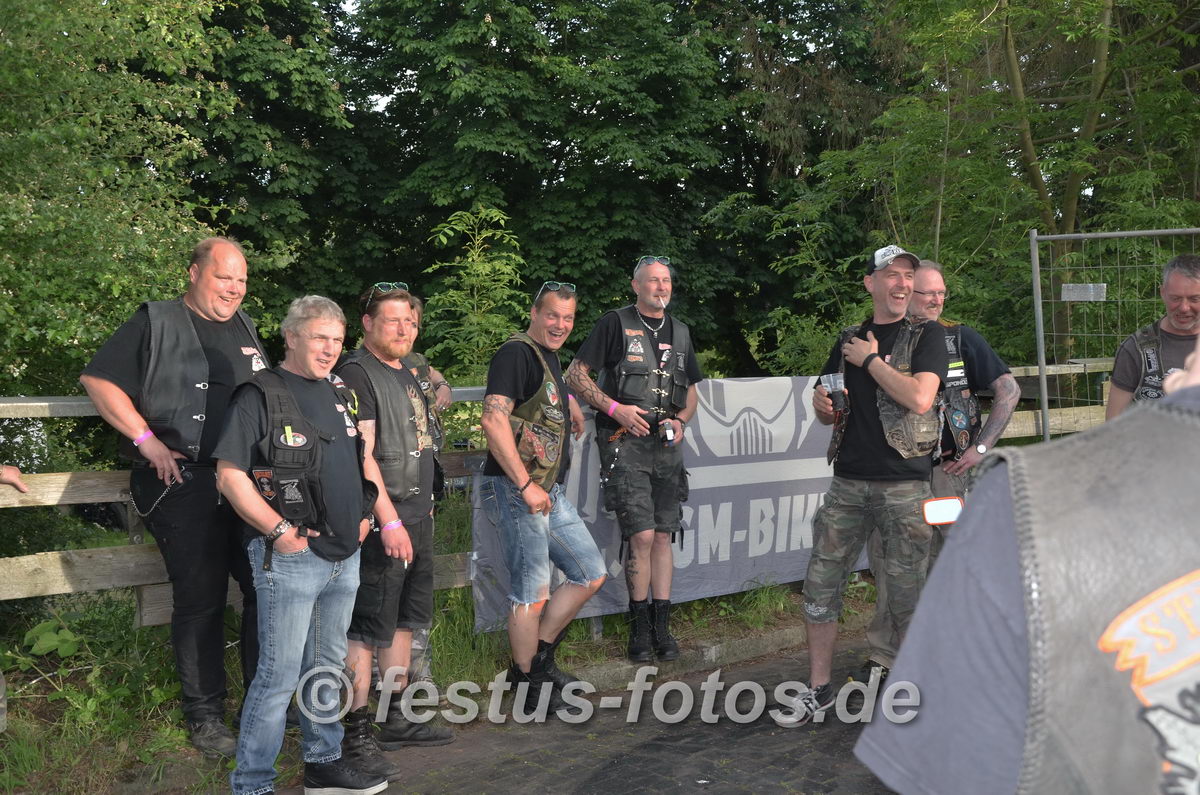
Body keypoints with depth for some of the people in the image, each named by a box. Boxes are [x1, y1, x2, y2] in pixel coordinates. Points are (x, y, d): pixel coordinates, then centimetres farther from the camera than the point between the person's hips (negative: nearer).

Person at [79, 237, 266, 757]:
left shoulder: (245, 329, 18)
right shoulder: (156, 322, -1)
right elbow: (98, 380, -7)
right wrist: (148, 441, -13)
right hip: (185, 484, -6)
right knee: (199, 600, 0)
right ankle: (204, 714, 12)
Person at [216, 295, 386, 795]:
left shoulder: (340, 394, 14)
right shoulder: (260, 396, -9)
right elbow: (230, 474, -14)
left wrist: (364, 514, 13)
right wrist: (279, 531, -17)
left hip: (344, 556, 8)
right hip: (290, 559, -7)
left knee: (327, 667, 18)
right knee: (280, 675, -4)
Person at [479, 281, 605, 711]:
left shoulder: (549, 355, 16)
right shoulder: (517, 352, -13)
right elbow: (494, 419, -25)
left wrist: (569, 404, 25)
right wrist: (525, 485, -25)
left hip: (550, 493, 10)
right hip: (516, 491, -10)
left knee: (591, 574, 13)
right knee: (533, 594, -2)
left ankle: (537, 657, 23)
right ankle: (530, 687, 12)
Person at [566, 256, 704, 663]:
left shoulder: (680, 332, 16)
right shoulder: (615, 324, -1)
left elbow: (691, 391, 23)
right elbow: (575, 374, -4)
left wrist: (681, 420, 3)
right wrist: (615, 407, -14)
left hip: (667, 445, 5)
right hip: (626, 444, -5)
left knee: (663, 536, 7)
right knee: (642, 536, -10)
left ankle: (662, 626, 13)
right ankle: (640, 626, 3)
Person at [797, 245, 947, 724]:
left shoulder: (926, 336, 1)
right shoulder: (848, 341, 15)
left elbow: (920, 398, -16)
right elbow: (829, 414, 23)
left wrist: (870, 360, -7)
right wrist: (823, 406, -1)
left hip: (904, 483, -4)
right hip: (849, 481, 4)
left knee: (905, 590, -1)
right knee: (821, 581, 2)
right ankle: (819, 688, 13)